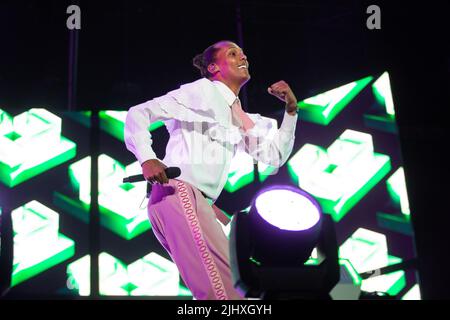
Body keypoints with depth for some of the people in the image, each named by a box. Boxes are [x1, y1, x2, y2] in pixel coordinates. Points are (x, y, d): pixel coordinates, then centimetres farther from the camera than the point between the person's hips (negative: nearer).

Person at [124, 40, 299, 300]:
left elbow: (275, 155, 23)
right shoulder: (202, 90, 3)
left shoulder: (240, 119, 26)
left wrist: (291, 110, 12)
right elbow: (139, 113, -3)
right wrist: (147, 159, -19)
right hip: (179, 193, -9)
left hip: (200, 202, 9)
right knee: (227, 288, -19)